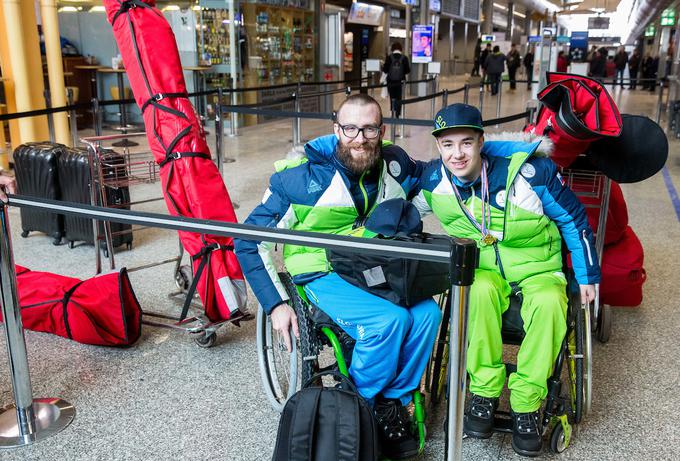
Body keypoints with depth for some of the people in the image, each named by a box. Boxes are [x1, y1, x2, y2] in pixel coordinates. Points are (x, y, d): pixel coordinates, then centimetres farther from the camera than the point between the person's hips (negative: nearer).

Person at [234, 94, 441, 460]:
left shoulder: (396, 165, -2)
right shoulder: (304, 177, -15)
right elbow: (250, 241, -9)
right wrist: (276, 303, -13)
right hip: (324, 275, -4)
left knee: (427, 314, -23)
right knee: (389, 320, -30)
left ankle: (393, 402, -1)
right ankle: (361, 405, -3)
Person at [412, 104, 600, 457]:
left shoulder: (529, 171, -18)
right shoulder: (433, 180, -10)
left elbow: (573, 218, -3)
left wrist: (587, 275, 2)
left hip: (538, 269, -1)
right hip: (483, 270, 1)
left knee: (548, 303, -35)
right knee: (481, 291, -35)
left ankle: (526, 404, -18)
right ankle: (484, 392, -19)